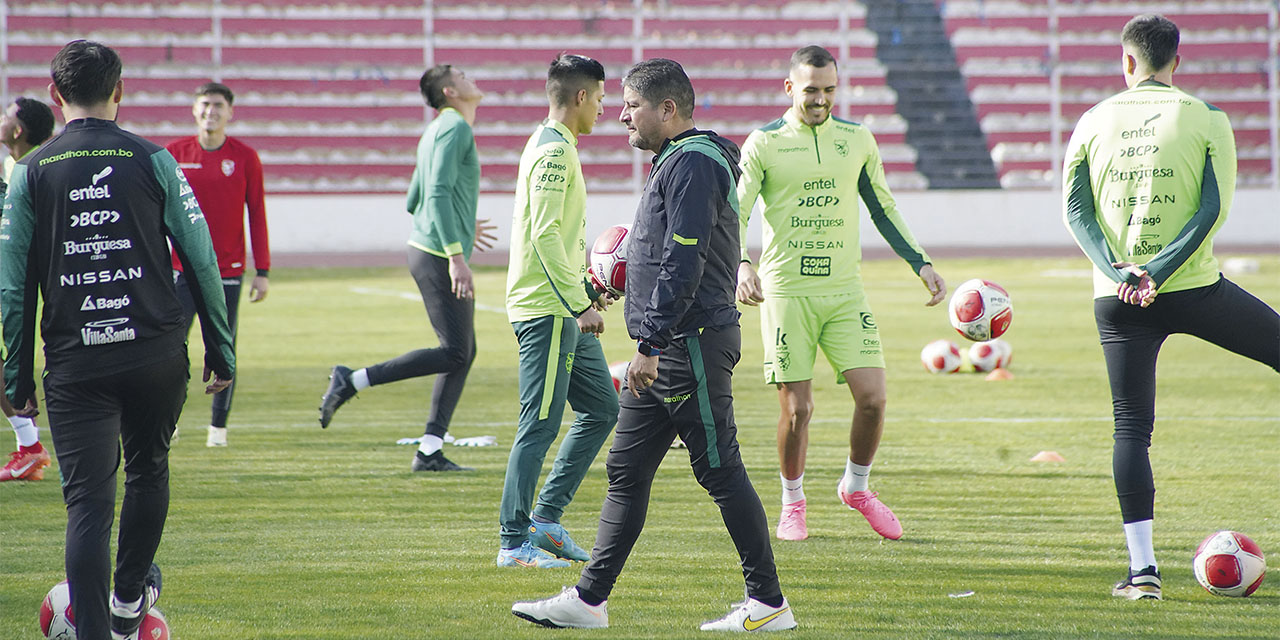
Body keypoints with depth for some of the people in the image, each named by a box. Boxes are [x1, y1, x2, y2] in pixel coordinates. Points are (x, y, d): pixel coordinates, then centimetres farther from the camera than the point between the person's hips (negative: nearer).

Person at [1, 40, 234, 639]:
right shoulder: (153, 161, 2)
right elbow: (201, 259, 2)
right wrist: (220, 349, 10)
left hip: (75, 364, -1)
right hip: (157, 353, 1)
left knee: (87, 504, -2)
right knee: (148, 470, 24)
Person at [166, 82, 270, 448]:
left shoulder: (244, 157, 2)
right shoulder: (174, 154, 4)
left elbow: (257, 215, 4)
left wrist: (262, 271, 1)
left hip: (228, 271, 0)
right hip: (183, 268, 0)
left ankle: (219, 427, 11)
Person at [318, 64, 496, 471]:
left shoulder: (439, 131, 19)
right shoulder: (454, 128, -11)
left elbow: (415, 200, 25)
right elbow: (439, 193, -23)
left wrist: (460, 228, 35)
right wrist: (455, 254, -27)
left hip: (430, 250, 10)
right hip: (438, 255, -10)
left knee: (464, 353, 7)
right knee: (455, 352, -11)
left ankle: (429, 452, 4)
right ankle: (352, 381, -10)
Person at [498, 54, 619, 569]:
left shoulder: (555, 146, 18)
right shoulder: (554, 151, -14)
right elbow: (545, 235, -22)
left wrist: (584, 288, 20)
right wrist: (578, 304, -22)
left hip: (565, 310, 10)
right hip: (546, 310, -10)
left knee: (602, 409, 12)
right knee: (539, 426, -7)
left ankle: (546, 516, 14)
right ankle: (515, 542, -3)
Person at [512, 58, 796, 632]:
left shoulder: (694, 164, -15)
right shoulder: (674, 162, 18)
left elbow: (684, 263, -22)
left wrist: (650, 343, -23)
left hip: (692, 344, -10)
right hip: (665, 350, 10)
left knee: (720, 471, -5)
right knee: (627, 472, 10)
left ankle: (769, 603, 1)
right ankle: (588, 600, 13)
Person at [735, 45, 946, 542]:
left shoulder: (857, 141, 9)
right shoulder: (764, 144, -2)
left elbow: (883, 210, 19)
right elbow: (735, 214, -5)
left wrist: (920, 263, 12)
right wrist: (742, 265, -24)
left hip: (845, 289, 3)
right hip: (786, 291, -3)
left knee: (872, 397, -7)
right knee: (797, 408, -4)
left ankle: (856, 487, 18)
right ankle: (793, 502, 18)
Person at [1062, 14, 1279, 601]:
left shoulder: (1093, 123, 8)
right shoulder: (1207, 119, 1)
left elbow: (1074, 210, 1)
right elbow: (1215, 207, -7)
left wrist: (1118, 271, -8)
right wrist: (1159, 272, -11)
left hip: (1117, 299, 2)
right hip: (1194, 289, -2)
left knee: (1131, 428, 4)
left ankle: (1142, 568, -4)